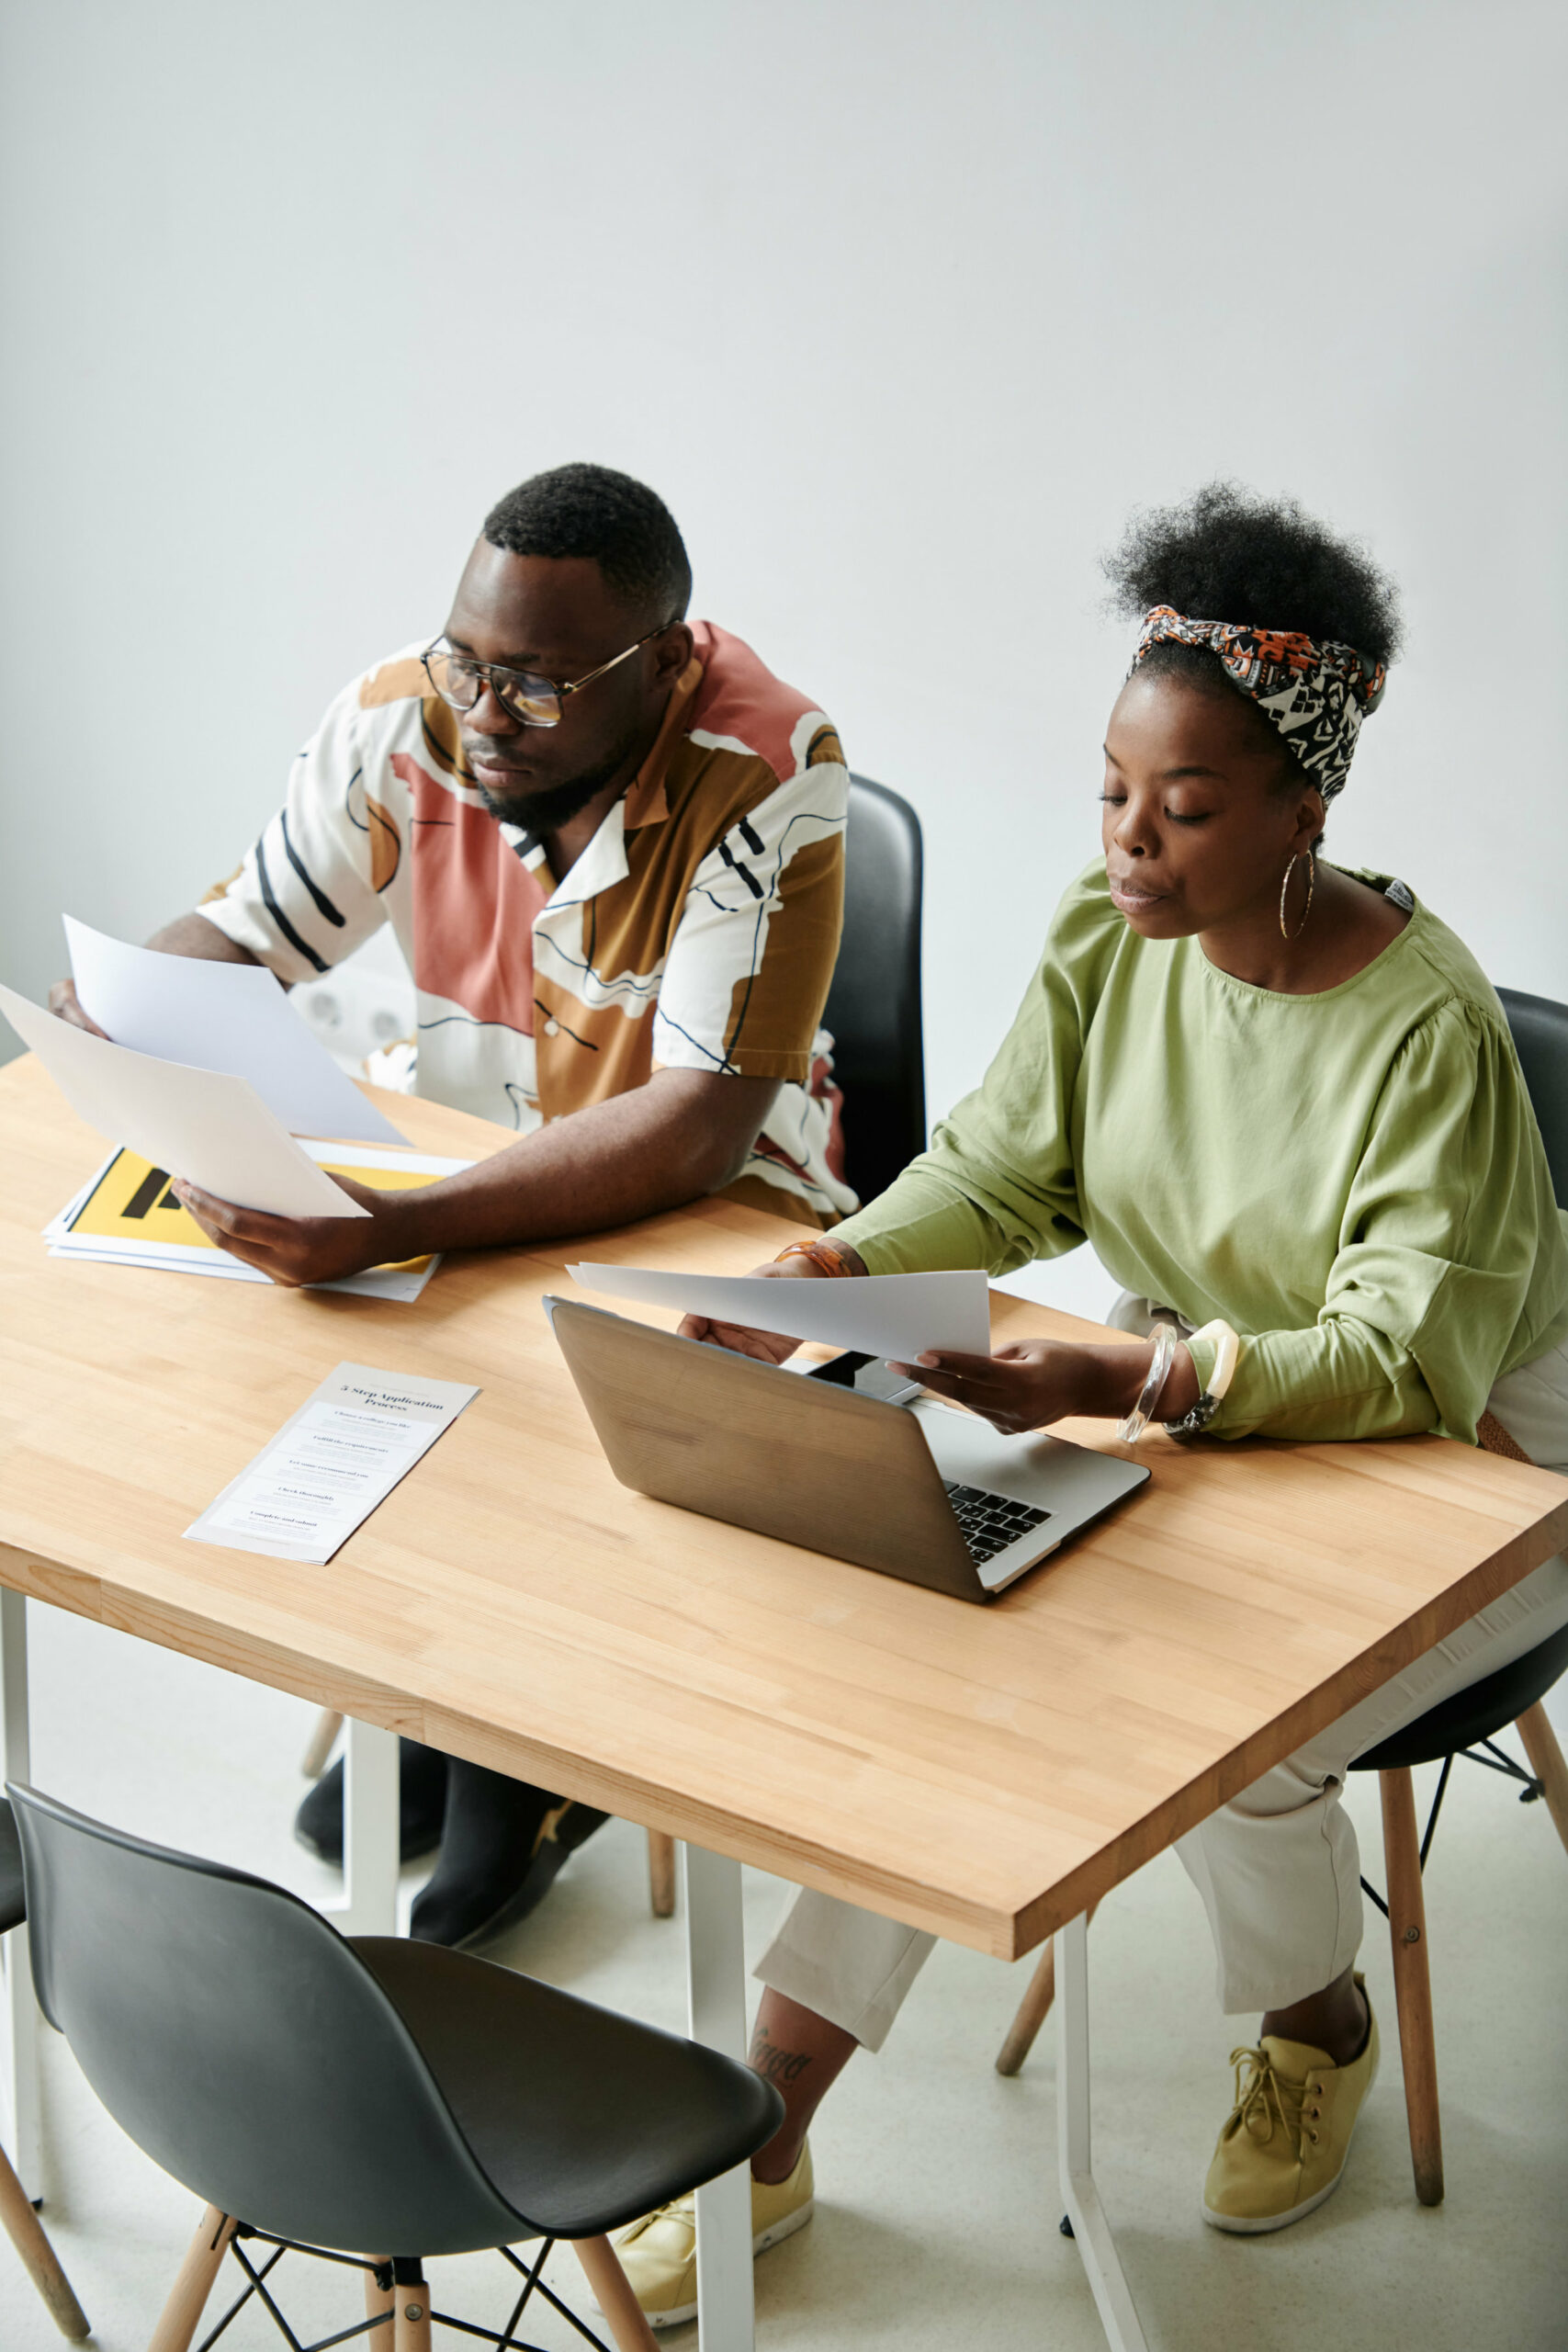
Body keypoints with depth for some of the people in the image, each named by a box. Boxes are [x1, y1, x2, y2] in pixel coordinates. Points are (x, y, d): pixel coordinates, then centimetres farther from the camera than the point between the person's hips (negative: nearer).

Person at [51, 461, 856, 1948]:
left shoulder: (770, 779, -28)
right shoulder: (404, 723, -14)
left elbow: (696, 1126, -34)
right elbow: (242, 936, 0)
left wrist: (397, 1230, -45)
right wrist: (123, 1019, -26)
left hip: (705, 1211, -5)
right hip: (457, 1165, 5)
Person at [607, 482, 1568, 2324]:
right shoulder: (1108, 942, -8)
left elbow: (1409, 1365, -31)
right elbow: (997, 1174, -2)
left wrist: (1128, 1382, -45)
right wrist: (826, 1274, -23)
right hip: (1184, 1402, 6)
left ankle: (1318, 2027, 10)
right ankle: (764, 2137, -10)